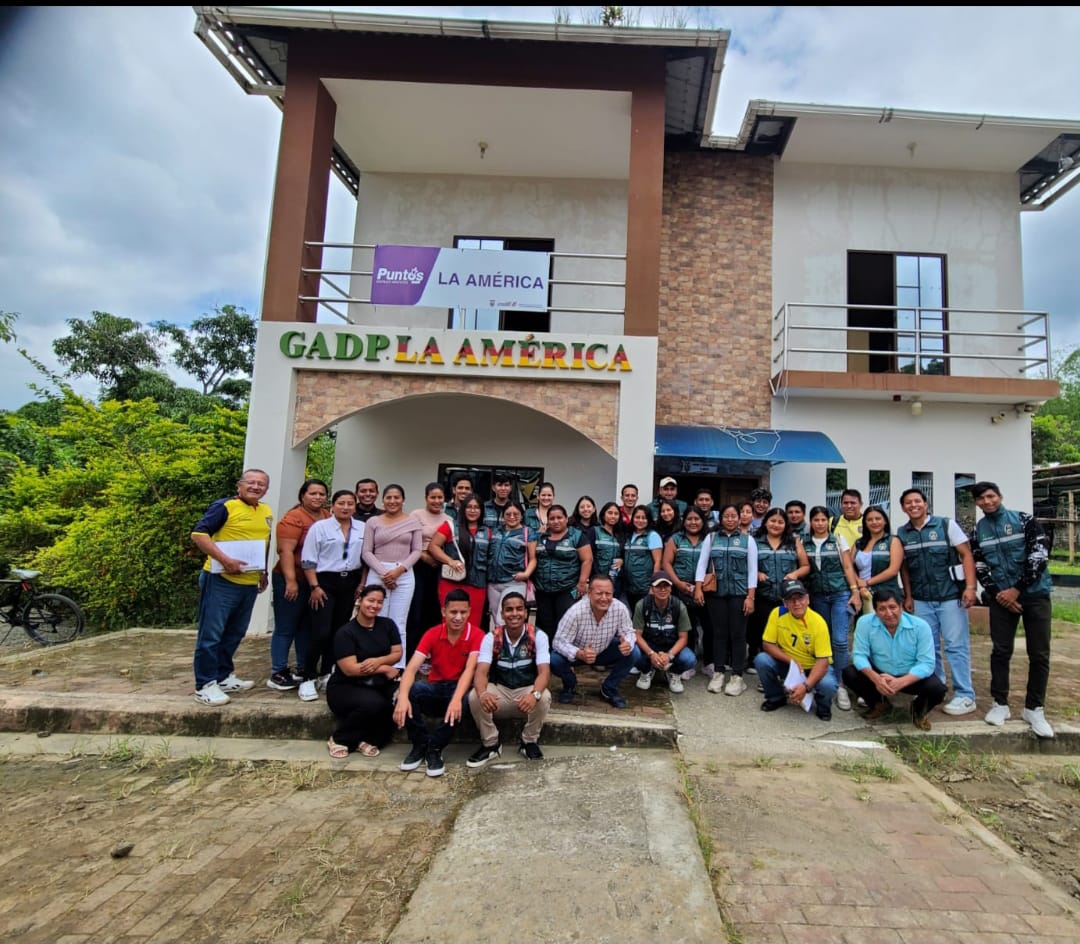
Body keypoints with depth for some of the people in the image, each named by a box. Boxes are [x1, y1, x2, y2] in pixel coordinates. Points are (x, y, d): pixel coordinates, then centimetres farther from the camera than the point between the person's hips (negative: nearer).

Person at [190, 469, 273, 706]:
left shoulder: (267, 512, 12)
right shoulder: (224, 506, -10)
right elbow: (198, 534, -16)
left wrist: (264, 571, 20)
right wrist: (225, 560, -23)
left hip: (249, 584, 7)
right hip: (221, 580, -7)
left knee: (235, 633, 17)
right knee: (211, 633, 0)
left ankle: (224, 677, 30)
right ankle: (205, 685, 9)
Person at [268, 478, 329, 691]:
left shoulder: (329, 518, 7)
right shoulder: (294, 518, -13)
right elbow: (286, 551, -19)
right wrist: (291, 581, -23)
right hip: (293, 581, -7)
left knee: (307, 627, 16)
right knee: (286, 628, 1)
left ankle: (304, 669, 27)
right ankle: (278, 674, 9)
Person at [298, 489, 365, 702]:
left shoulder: (362, 529, 7)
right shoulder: (320, 527, -3)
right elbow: (308, 560, -5)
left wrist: (362, 583, 5)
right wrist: (315, 587, -10)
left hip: (350, 583, 4)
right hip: (325, 582, -4)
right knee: (320, 632, -10)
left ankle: (326, 673, 23)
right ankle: (308, 679, 2)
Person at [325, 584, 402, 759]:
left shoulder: (387, 625, 4)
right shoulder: (345, 632, -11)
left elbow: (397, 654, 3)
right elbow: (350, 669, -18)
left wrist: (378, 661, -18)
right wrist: (385, 669, -16)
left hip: (378, 684, 5)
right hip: (345, 687, -4)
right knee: (373, 703, -35)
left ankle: (368, 739, -8)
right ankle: (339, 739, -7)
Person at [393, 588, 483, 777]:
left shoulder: (477, 635, -12)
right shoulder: (432, 634, -6)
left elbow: (469, 669, -25)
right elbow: (412, 668, -17)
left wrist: (457, 699, -44)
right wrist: (403, 697, -37)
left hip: (459, 689, -2)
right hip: (435, 689, 2)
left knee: (463, 701, -37)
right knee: (409, 691, -28)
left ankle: (435, 749, -17)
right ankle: (420, 744, -9)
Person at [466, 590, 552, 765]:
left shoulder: (538, 636, -13)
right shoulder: (492, 637, -10)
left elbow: (544, 672, -22)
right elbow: (481, 671, -20)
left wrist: (534, 694, -45)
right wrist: (483, 693, -45)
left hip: (527, 690, -1)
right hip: (499, 691, 1)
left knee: (544, 697, -33)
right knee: (475, 697, -28)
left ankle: (529, 742, -4)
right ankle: (490, 744, -3)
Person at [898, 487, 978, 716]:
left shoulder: (946, 525, -2)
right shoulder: (901, 533, 6)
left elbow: (966, 555, -4)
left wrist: (970, 587, -13)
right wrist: (908, 596, 8)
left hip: (951, 596, -3)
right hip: (921, 600, 3)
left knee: (956, 645, -1)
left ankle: (965, 696, 7)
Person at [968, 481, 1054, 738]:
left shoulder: (1023, 520, -3)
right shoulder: (978, 531, 7)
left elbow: (1039, 555, -10)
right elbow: (979, 567, 6)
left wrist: (1016, 589, -13)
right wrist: (997, 594, -8)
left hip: (1034, 594, -2)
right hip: (1001, 597, 2)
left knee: (1039, 654, 0)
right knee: (1000, 651, 3)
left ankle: (1034, 709, 12)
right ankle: (1000, 704, 13)